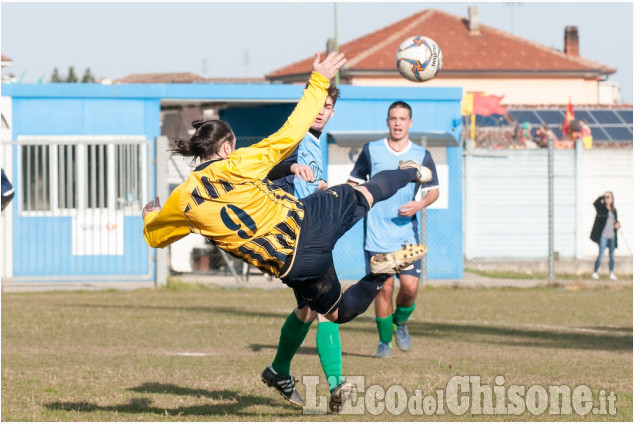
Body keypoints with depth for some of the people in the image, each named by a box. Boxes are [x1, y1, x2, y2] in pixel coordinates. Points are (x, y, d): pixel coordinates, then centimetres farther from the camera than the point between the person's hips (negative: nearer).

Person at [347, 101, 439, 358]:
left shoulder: (421, 156, 6)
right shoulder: (371, 151, 5)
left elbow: (434, 190, 11)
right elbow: (354, 182, 14)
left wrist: (419, 204, -9)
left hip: (407, 233, 1)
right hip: (377, 235, -1)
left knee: (410, 286, -8)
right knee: (384, 287, -5)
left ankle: (400, 322, 24)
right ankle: (384, 341, 11)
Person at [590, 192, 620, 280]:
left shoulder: (614, 210, 12)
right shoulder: (601, 208, -3)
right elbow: (595, 203, -24)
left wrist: (617, 224, 1)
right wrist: (603, 196, -24)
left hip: (612, 236, 5)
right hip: (603, 235, -5)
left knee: (612, 255, 8)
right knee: (601, 254, -6)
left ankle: (611, 273, 16)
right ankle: (595, 272, 6)